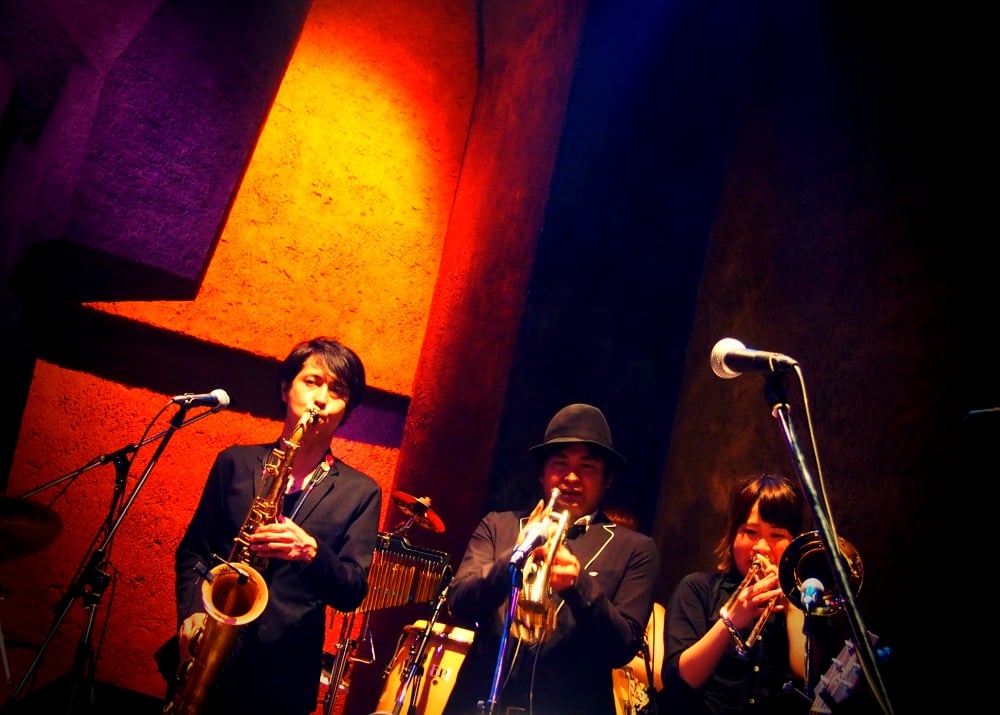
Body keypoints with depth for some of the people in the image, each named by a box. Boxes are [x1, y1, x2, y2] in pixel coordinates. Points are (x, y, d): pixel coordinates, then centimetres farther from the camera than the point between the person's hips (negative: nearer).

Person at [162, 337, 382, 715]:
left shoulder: (360, 492, 1)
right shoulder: (234, 462, 7)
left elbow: (351, 593, -4)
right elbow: (192, 550, 9)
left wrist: (312, 552, -22)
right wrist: (192, 613, -8)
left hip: (283, 676, -1)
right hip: (205, 659, 1)